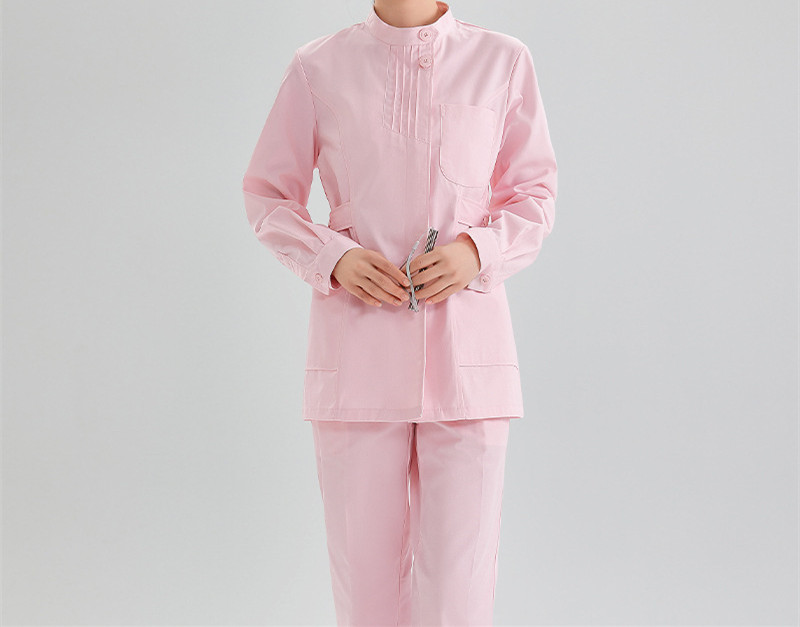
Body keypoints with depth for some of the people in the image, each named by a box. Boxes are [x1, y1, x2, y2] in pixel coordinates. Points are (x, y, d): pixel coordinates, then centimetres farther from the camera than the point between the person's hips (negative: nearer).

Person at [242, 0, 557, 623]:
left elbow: (535, 192, 12)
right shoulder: (317, 69, 4)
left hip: (467, 347, 0)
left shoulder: (503, 61, 4)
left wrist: (478, 250, -8)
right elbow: (268, 195, 11)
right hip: (358, 354, 0)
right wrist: (332, 258, -7)